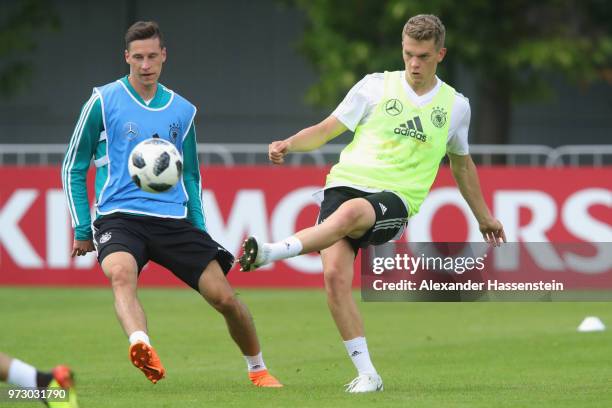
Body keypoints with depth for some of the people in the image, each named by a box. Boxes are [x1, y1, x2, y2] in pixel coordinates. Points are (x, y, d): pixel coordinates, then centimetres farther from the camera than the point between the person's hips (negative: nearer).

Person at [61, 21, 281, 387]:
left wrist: (199, 229, 16)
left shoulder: (182, 111, 13)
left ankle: (258, 369, 19)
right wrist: (82, 230, 3)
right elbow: (73, 169, 8)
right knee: (122, 274, -37)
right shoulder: (103, 102, 2)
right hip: (119, 216, -3)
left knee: (224, 296, -5)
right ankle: (141, 346, -62)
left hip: (173, 220, 4)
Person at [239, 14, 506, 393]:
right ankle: (367, 373, -14)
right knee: (335, 274, -22)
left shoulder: (455, 105, 14)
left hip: (395, 199, -1)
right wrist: (289, 144, -9)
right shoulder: (376, 86, 9)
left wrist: (484, 217, 39)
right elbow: (325, 130, 11)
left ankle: (272, 252, -48)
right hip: (346, 184, 1)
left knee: (352, 212, -39)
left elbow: (461, 163, 31)